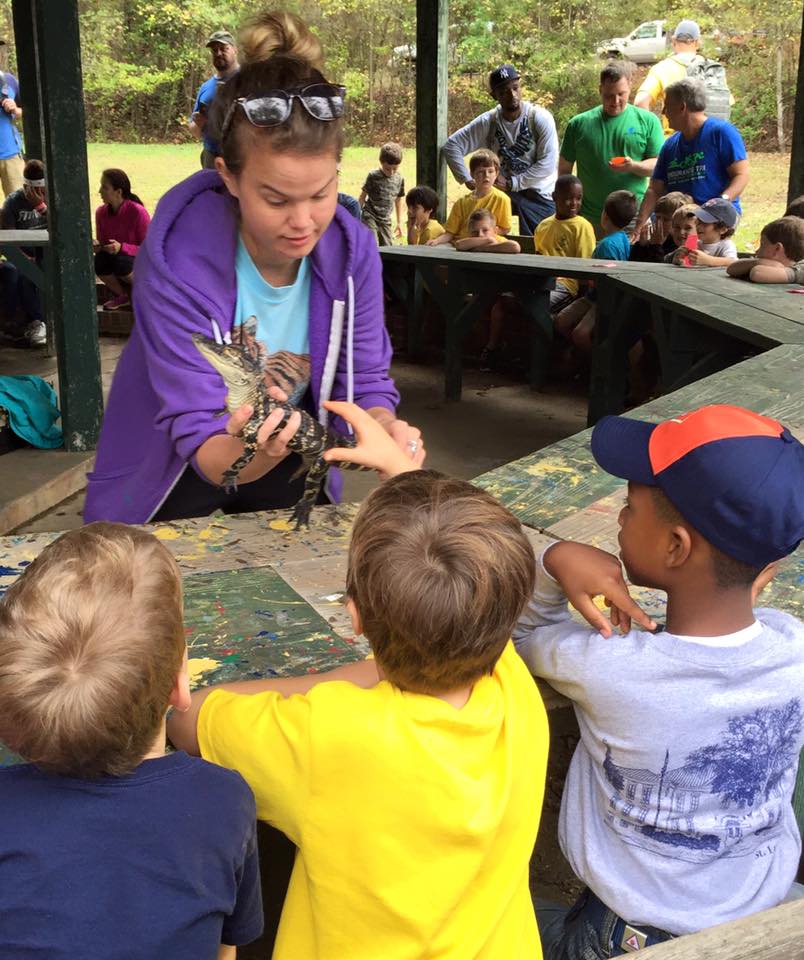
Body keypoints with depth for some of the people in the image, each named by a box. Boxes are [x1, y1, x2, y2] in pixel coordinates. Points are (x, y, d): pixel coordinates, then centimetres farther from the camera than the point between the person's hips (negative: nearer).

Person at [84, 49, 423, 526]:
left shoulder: (353, 249, -19)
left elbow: (365, 384, -14)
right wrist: (248, 454, -53)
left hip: (289, 468, 4)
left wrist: (386, 431, -37)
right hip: (176, 474, -3)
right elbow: (200, 443, -31)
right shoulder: (178, 263, -31)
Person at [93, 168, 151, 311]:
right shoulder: (101, 212, -5)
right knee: (99, 262, -28)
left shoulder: (137, 212, -20)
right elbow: (102, 242, 5)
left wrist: (122, 248, -31)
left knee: (120, 262, -35)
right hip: (114, 260, 4)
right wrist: (97, 246, -20)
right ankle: (122, 295, 1)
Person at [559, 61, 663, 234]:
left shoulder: (648, 121, 4)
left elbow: (658, 165, 3)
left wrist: (633, 166, -18)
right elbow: (564, 169, 10)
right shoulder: (579, 124, 6)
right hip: (590, 219, 1)